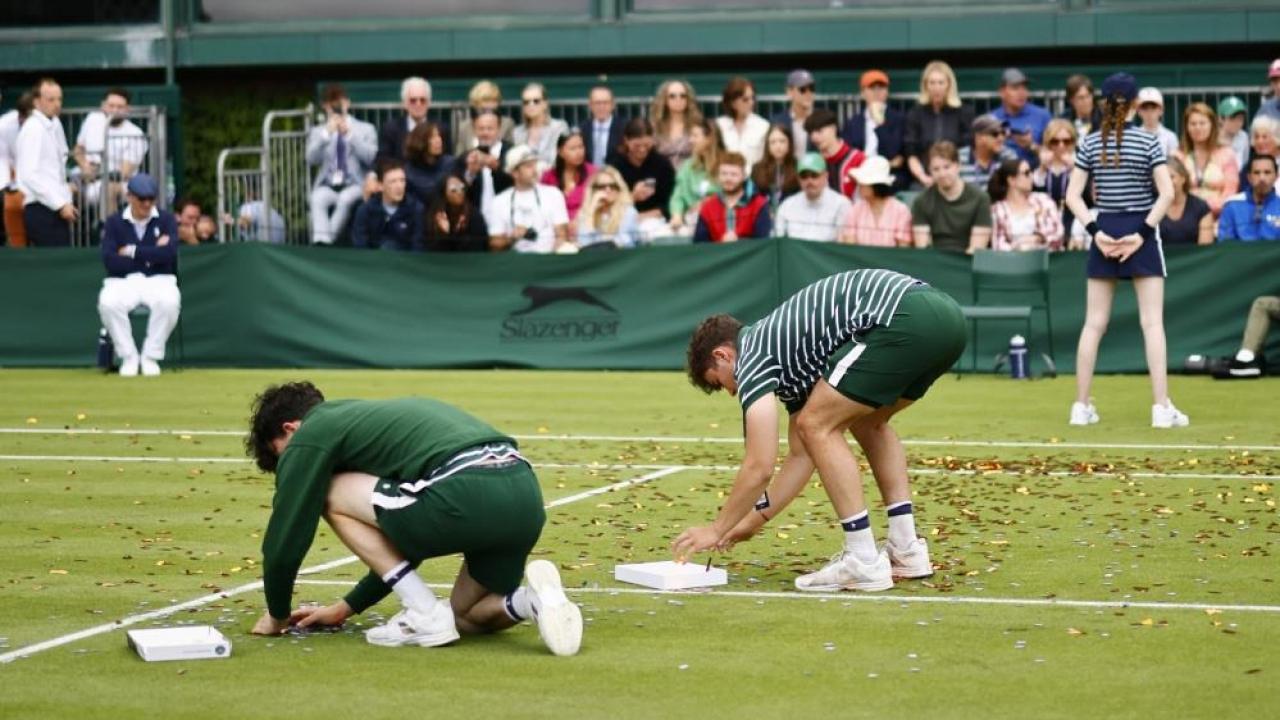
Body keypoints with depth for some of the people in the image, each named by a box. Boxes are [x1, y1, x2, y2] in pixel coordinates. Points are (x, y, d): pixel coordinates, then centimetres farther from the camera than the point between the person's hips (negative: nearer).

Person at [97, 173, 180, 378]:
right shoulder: (114, 222, 2)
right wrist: (152, 254, -10)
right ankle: (128, 357, -14)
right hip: (122, 281, 0)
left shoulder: (166, 219, 3)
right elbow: (110, 260, -11)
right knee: (108, 303, -34)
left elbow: (169, 253, -14)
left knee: (170, 302, -35)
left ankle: (151, 357, -15)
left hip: (159, 280, 0)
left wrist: (133, 252, -11)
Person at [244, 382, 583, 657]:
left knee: (331, 495, 11)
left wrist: (277, 615, 29)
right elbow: (396, 542, 43)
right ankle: (532, 599, -2)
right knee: (467, 617, 30)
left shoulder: (309, 436, 11)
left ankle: (425, 616, 5)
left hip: (469, 492, -9)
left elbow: (286, 538, 12)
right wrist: (348, 607, 47)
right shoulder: (370, 416, 37)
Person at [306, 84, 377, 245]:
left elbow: (371, 158, -5)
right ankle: (321, 241, -49)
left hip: (356, 185, -1)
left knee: (346, 199, -37)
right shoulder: (318, 131, 16)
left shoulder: (366, 129, 12)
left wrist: (350, 134, -12)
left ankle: (328, 240, -36)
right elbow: (311, 159, -2)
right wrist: (327, 134, -12)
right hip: (328, 186, 1)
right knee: (318, 199, -34)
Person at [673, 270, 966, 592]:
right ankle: (906, 550, 22)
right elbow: (802, 455, 36)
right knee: (868, 422, 29)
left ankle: (865, 562, 1)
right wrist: (754, 519, 40)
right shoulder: (787, 356, 31)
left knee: (817, 426, 1)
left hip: (908, 320, -10)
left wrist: (716, 529, 14)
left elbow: (759, 468, 1)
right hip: (947, 315, 10)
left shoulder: (753, 356, 5)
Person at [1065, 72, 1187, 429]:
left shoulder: (1090, 144, 3)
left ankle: (1081, 406, 9)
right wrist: (1142, 233, -11)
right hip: (1141, 230, -3)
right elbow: (1166, 193, -11)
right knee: (1152, 322, -1)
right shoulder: (1148, 141, -4)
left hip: (1104, 233, 3)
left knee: (1094, 323, 7)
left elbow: (1073, 196, -1)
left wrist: (1096, 231, -5)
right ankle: (1161, 407, -4)